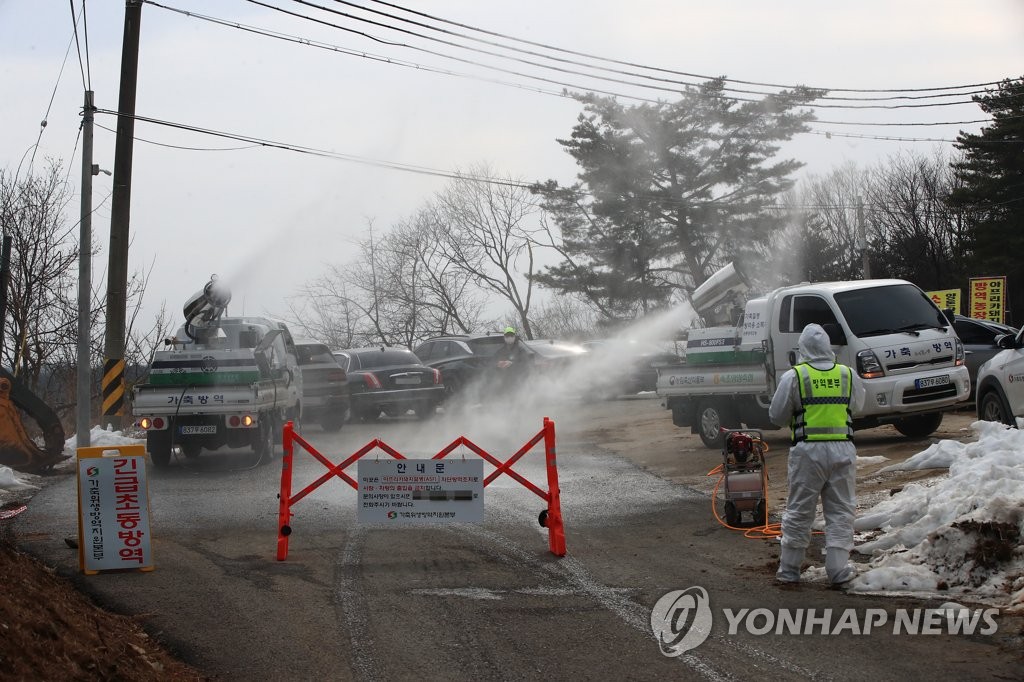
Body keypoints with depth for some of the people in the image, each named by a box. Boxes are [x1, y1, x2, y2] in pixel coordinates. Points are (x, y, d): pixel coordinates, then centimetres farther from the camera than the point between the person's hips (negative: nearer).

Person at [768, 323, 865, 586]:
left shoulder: (794, 377, -6)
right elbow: (858, 405, 19)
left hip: (808, 450, -2)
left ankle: (789, 569, 14)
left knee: (799, 512, 8)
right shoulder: (848, 375, 3)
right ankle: (838, 569, 5)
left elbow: (777, 416, 1)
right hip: (843, 450, 2)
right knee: (841, 512, 8)